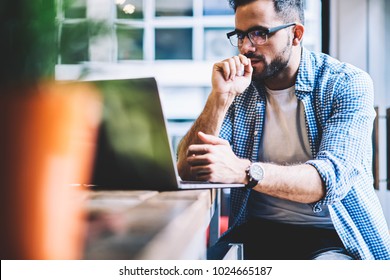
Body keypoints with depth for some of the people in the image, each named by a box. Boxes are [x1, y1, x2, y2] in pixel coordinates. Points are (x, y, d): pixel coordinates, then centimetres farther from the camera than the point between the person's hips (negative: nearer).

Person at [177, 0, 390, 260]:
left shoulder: (348, 84, -7)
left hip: (331, 237, -3)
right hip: (255, 230, 4)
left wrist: (243, 171, -36)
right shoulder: (237, 86, 3)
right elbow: (188, 170, -6)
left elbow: (332, 178, -22)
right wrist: (221, 96, -17)